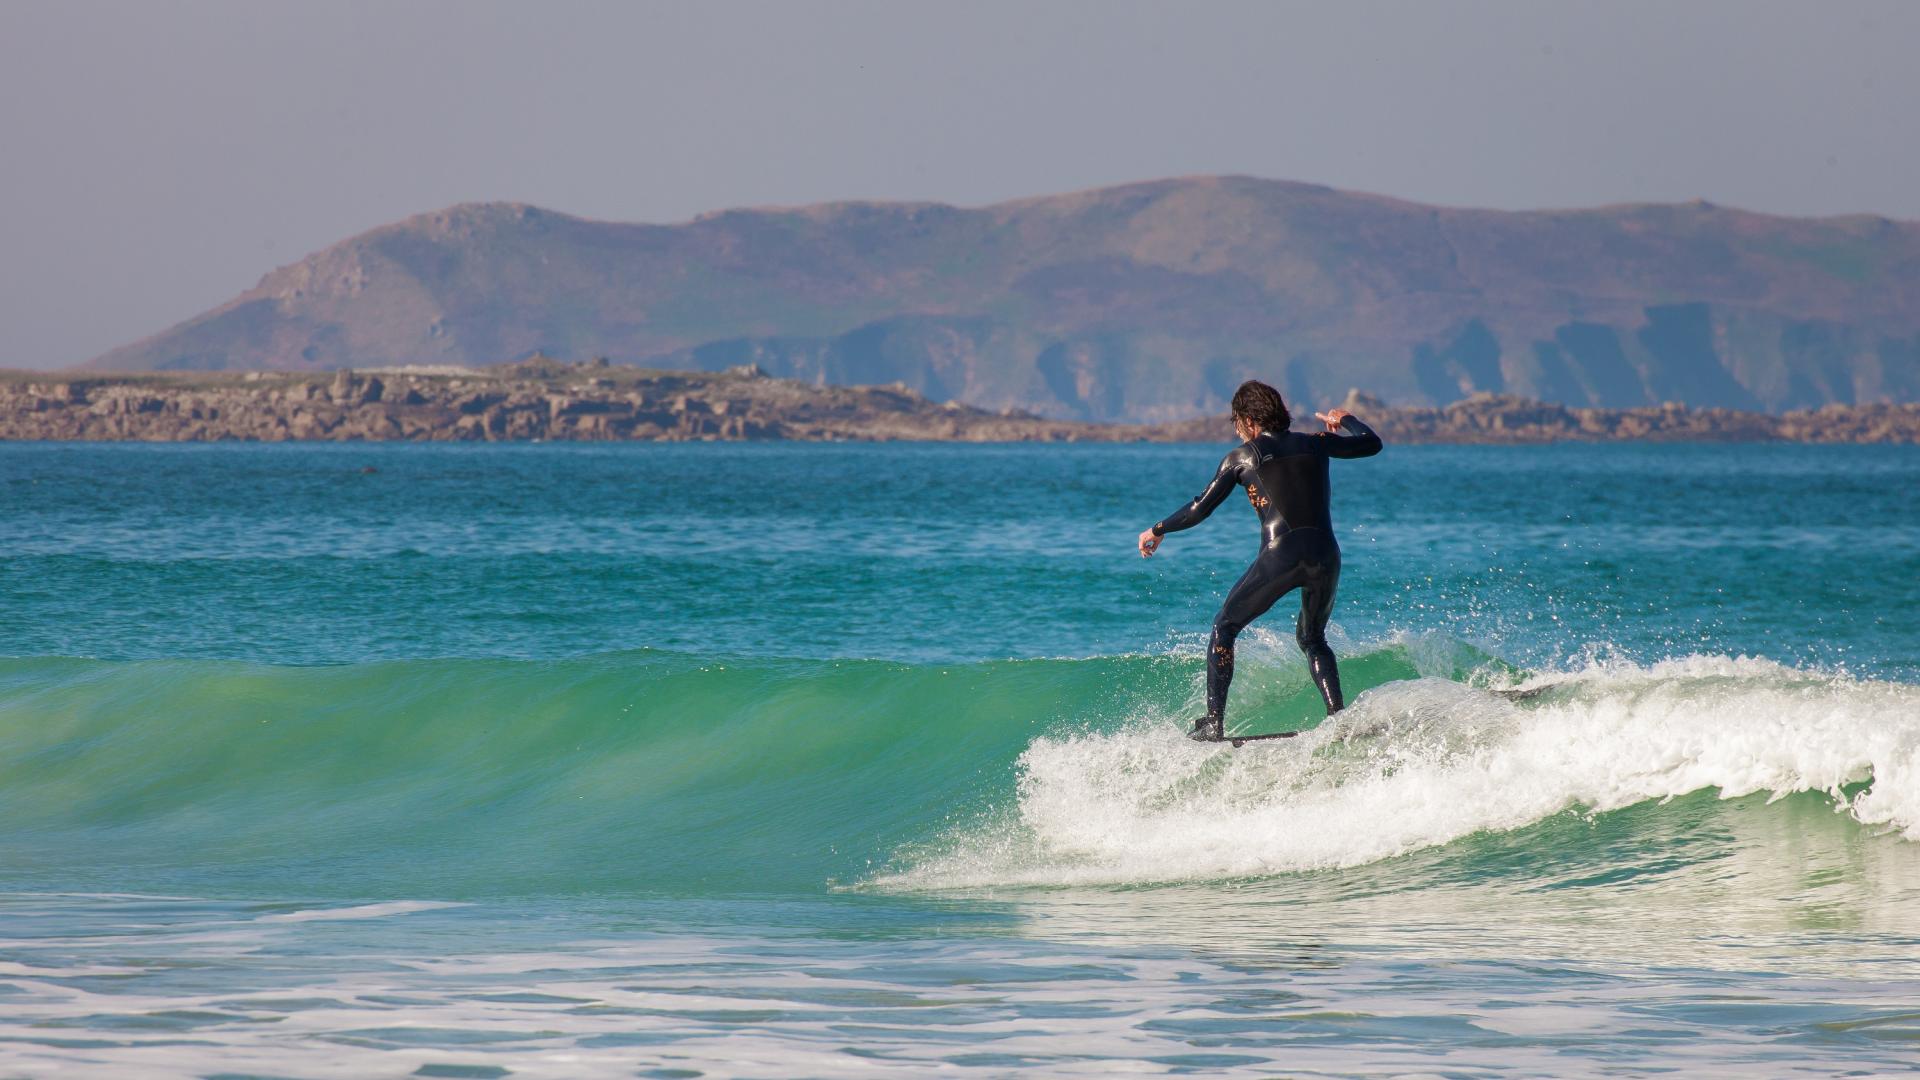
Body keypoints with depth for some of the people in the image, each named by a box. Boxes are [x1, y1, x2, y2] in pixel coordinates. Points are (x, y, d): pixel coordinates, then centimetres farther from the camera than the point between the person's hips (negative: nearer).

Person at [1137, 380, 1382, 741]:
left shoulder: (1241, 457, 8)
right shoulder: (1314, 444, 16)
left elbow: (1199, 510, 9)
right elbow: (1372, 444, 29)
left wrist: (1157, 530, 25)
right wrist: (1345, 420, 48)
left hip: (1280, 555, -4)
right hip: (1325, 555, 4)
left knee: (1224, 627, 14)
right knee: (1312, 638, 26)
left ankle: (1213, 722, 3)